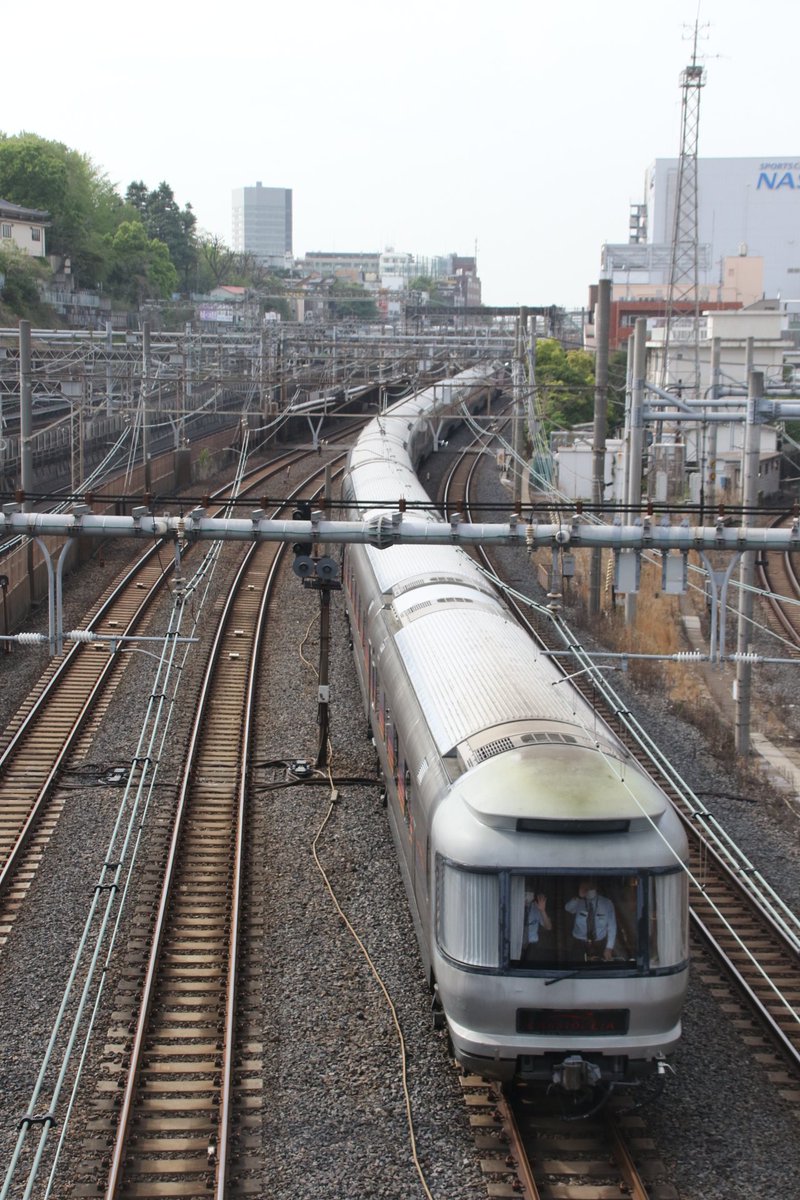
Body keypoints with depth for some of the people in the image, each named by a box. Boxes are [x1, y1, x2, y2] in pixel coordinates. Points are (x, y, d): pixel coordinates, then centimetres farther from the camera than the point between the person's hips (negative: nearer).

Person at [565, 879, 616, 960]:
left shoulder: (606, 903, -8)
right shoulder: (578, 903, -6)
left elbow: (612, 926, -7)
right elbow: (568, 908, -26)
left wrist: (609, 948, -12)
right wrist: (579, 897, -41)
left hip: (600, 944, 0)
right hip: (580, 943, 0)